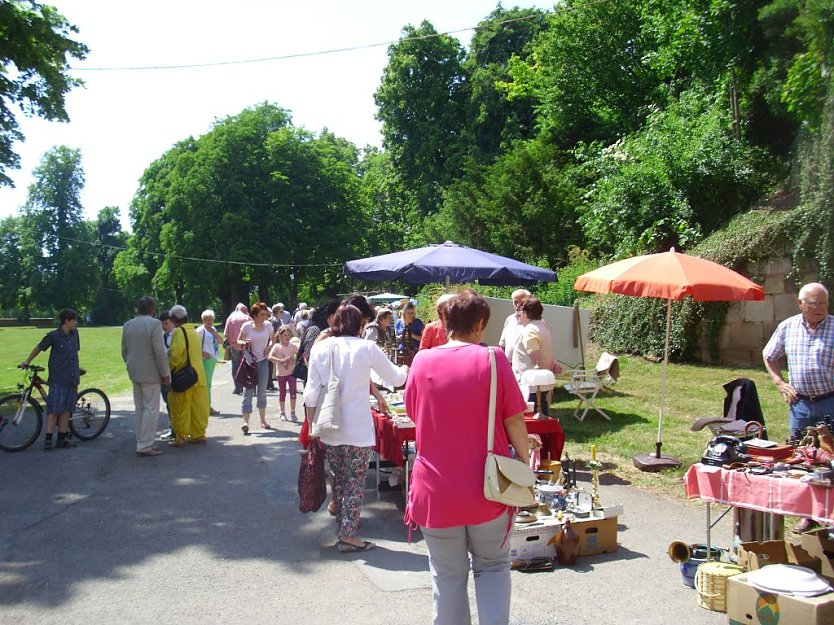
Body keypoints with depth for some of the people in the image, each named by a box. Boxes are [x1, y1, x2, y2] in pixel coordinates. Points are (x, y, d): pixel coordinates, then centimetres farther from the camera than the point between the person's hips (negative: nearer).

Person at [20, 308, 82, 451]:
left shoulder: (74, 334, 8)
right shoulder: (53, 336, -8)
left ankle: (61, 439, 13)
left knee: (66, 410, 7)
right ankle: (48, 439, -1)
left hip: (72, 379, 5)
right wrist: (27, 362, 16)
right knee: (54, 410, -6)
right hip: (58, 380, -5)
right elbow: (39, 347, 6)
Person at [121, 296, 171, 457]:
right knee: (151, 409, -3)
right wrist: (165, 373, -9)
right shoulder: (154, 324, -12)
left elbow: (124, 351, 14)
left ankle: (142, 442, 20)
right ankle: (144, 446, -5)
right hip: (150, 373, -7)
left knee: (140, 408, 15)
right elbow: (159, 351, -16)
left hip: (134, 373, 7)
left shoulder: (127, 325, 9)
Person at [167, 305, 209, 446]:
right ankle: (198, 434, 17)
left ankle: (181, 437, 4)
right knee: (198, 407, 11)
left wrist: (169, 370, -6)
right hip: (199, 375, 7)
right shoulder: (195, 332, 15)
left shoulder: (178, 332, -11)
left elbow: (175, 355, -19)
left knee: (180, 408, 1)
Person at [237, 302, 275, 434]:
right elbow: (238, 341, 3)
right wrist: (244, 343, -19)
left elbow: (273, 339, 16)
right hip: (249, 361, -3)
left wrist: (269, 347, -4)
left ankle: (263, 420, 22)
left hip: (263, 361, 3)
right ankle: (245, 421, -16)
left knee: (262, 391, 10)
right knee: (248, 390, -9)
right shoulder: (246, 326, -7)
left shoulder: (268, 326, 0)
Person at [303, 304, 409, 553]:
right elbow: (395, 378, 4)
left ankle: (343, 522, 32)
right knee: (355, 482, 5)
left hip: (329, 427, 4)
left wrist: (311, 424, 8)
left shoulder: (320, 348, 0)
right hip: (357, 427, -3)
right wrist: (405, 370, 26)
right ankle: (347, 535, 5)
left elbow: (311, 391, -1)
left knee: (338, 478, 18)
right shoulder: (367, 348, -6)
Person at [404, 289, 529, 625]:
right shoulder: (492, 359, -9)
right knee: (492, 567, 18)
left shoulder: (423, 361, -3)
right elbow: (514, 420, -6)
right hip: (487, 487, -1)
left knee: (448, 575, 14)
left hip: (435, 490, 1)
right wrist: (525, 459, 7)